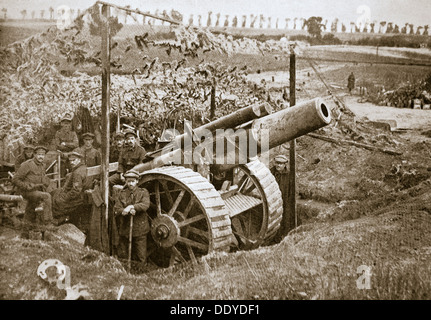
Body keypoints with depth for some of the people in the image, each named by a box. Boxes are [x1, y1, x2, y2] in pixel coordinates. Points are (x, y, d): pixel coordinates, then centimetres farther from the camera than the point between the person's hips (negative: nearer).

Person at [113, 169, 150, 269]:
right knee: (122, 256, 6)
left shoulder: (143, 192, 5)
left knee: (141, 257, 1)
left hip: (140, 229, -2)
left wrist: (131, 207, -25)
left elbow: (145, 205, -14)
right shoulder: (121, 194, 10)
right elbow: (116, 210, -2)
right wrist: (128, 212, -20)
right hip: (124, 229, 2)